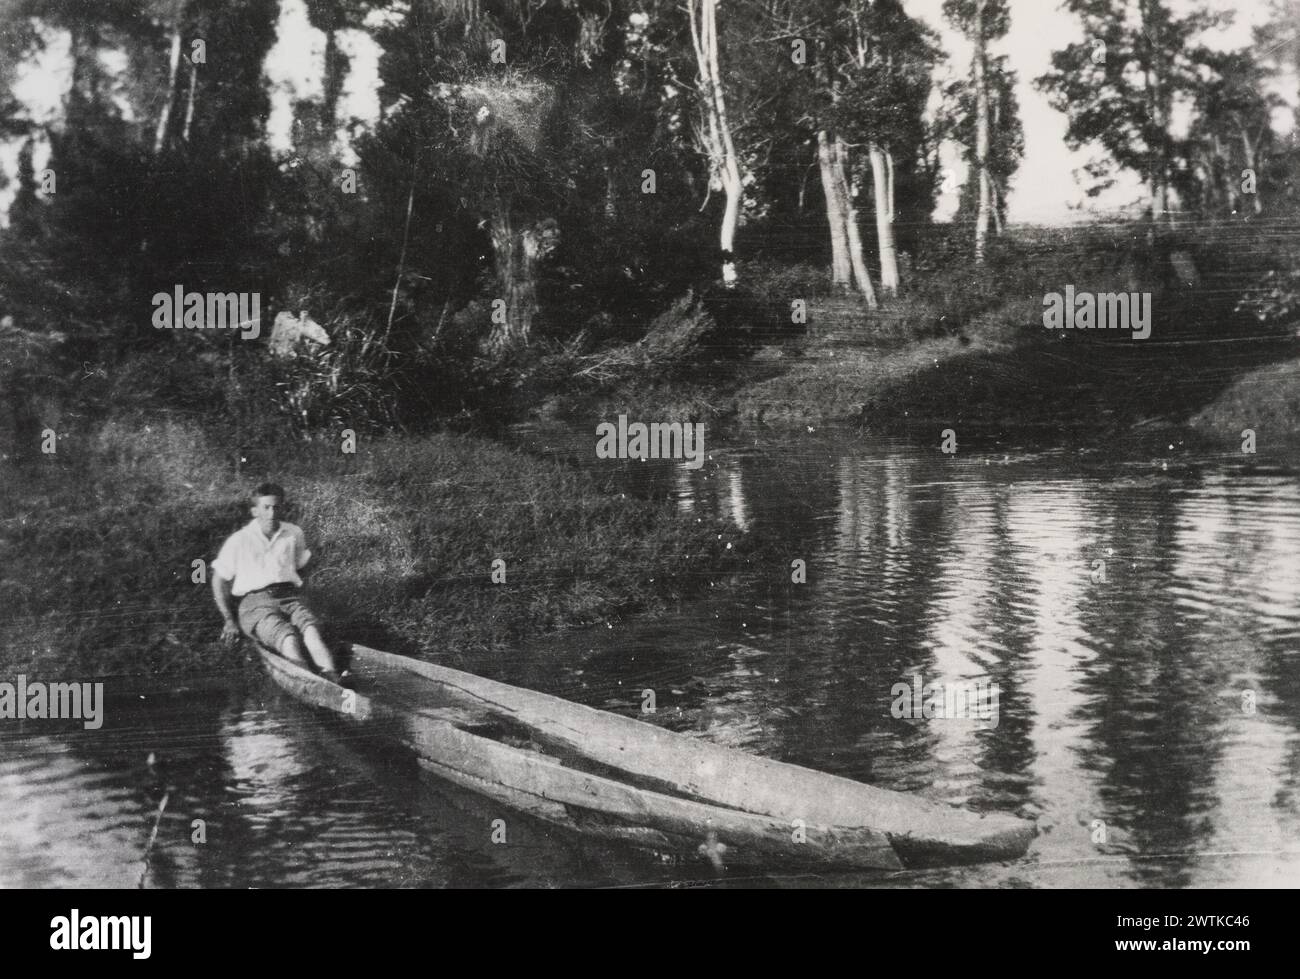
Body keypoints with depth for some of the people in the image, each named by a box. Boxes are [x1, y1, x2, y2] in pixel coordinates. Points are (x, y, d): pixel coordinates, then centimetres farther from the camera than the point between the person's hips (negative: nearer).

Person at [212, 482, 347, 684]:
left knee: (310, 626, -33)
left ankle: (331, 675, -55)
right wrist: (230, 620, 6)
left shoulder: (294, 534, 12)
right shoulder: (239, 541, 4)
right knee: (288, 637, -34)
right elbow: (219, 580, 11)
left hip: (289, 597, 3)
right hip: (255, 602, -3)